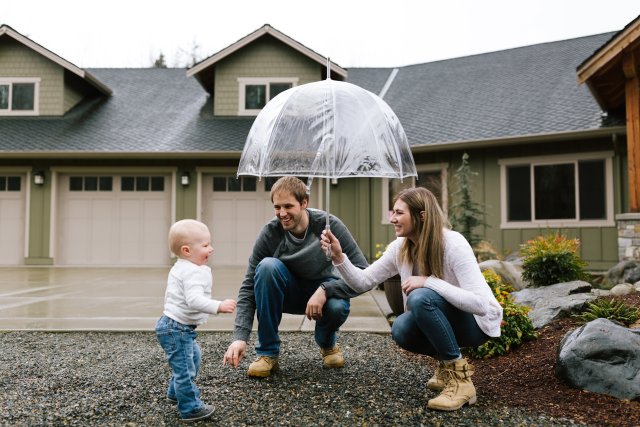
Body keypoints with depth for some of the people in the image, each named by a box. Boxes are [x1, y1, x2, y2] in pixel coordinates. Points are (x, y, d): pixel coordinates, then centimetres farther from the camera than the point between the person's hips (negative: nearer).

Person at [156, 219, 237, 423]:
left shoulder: (180, 268, 11)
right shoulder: (194, 272, -24)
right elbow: (194, 300, -37)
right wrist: (219, 306, -42)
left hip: (175, 325, 12)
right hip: (177, 328, -12)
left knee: (193, 356, 28)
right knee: (185, 368, -4)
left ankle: (175, 392, 42)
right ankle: (191, 408, 5)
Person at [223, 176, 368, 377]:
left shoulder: (328, 225, -23)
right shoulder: (270, 233, -21)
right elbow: (249, 287, -20)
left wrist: (325, 290, -36)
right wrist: (240, 337, -31)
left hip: (323, 289, -1)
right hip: (288, 294, 1)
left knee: (337, 307, -35)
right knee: (268, 265, -30)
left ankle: (327, 342, 5)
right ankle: (267, 352, -18)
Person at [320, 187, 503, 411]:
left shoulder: (453, 244, -27)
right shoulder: (400, 247, -7)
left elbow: (480, 303, -34)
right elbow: (363, 282, -5)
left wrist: (429, 281, -35)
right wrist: (339, 256, -21)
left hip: (478, 321, -6)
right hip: (443, 318, 6)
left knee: (420, 297, -32)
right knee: (401, 330, -23)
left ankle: (459, 377, -19)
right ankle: (447, 363, 6)